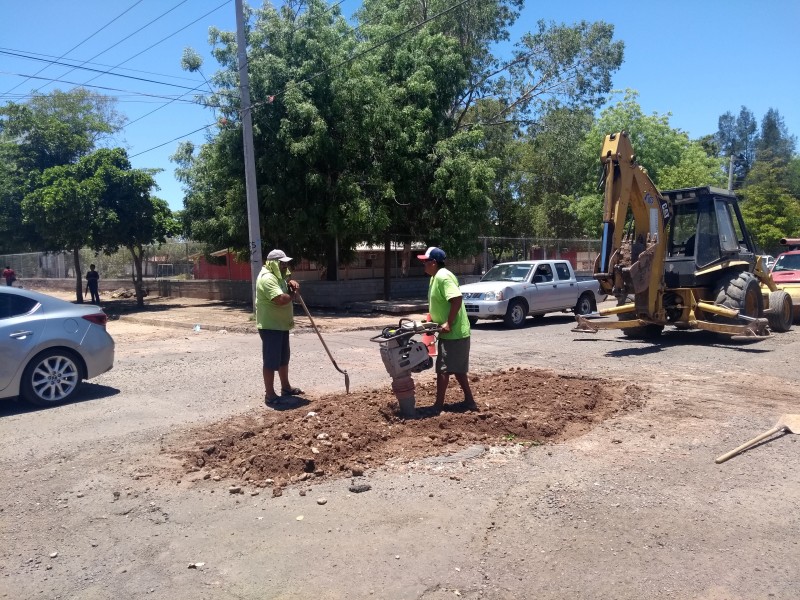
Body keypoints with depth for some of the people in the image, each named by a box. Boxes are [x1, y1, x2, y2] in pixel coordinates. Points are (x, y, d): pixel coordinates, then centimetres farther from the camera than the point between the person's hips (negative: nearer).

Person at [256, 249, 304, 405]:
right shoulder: (267, 278, -21)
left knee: (283, 359, 19)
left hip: (281, 325, 11)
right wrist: (293, 294, -12)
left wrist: (292, 283, 5)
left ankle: (286, 387, 31)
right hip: (270, 327, -11)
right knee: (271, 361, -4)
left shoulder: (278, 276, 12)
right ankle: (270, 394, 3)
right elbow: (281, 299, -32)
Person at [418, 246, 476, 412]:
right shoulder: (435, 277, 13)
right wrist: (432, 321, 12)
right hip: (452, 333, 10)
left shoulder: (443, 277, -19)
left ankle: (439, 405, 6)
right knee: (458, 369, 15)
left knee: (443, 369, -3)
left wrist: (448, 324, -27)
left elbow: (457, 299, -29)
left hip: (453, 333, -10)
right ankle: (469, 401, 23)